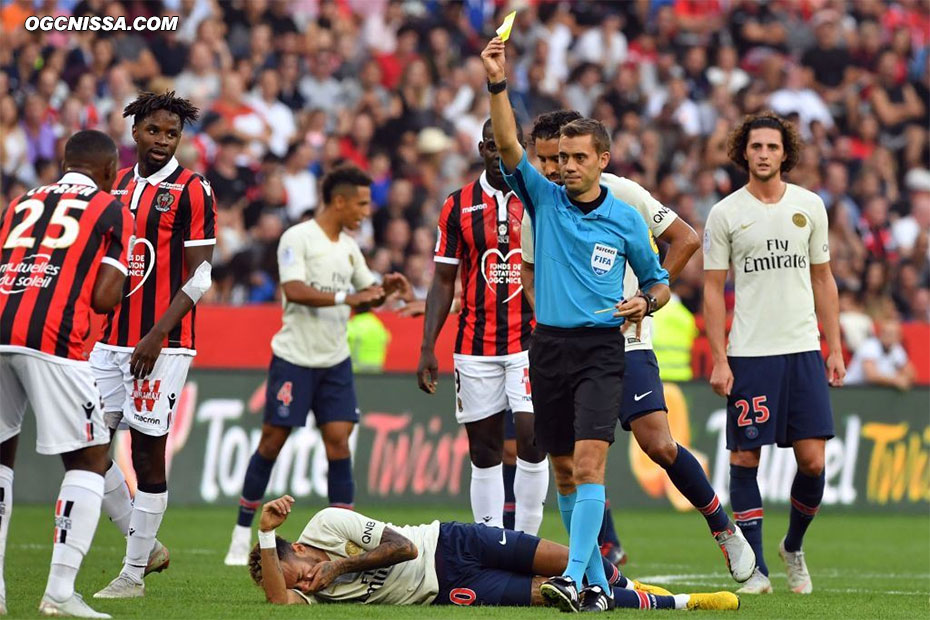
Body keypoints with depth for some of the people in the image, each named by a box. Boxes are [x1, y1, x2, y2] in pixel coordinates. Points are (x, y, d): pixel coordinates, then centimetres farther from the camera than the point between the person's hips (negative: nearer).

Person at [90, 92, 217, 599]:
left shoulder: (192, 191, -6)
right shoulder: (116, 186, 14)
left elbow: (199, 277, -10)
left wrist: (155, 337, -17)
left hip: (161, 345, -7)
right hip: (109, 341, 7)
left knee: (148, 451, -3)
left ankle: (134, 574, 4)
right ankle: (144, 546, 18)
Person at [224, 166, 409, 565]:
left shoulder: (348, 247, 10)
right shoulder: (297, 238, -12)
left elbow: (365, 295, 22)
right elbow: (294, 290, -25)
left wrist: (385, 289, 0)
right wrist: (346, 297, -31)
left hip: (335, 361, 6)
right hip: (294, 357, -6)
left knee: (338, 439, -3)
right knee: (273, 440, -1)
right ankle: (242, 535, 11)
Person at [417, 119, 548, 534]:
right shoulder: (459, 205, 6)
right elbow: (443, 282, 8)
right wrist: (427, 349, 2)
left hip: (532, 340, -2)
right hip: (476, 343, 2)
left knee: (530, 437, -15)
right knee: (484, 451, 4)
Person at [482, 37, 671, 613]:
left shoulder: (625, 219, 3)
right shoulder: (544, 198, 5)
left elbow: (660, 281, 14)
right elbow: (509, 145, -9)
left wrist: (646, 303, -8)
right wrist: (498, 83, -21)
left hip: (601, 349, -3)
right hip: (549, 345, 3)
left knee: (589, 461, -17)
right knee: (564, 469, 6)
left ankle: (575, 576, -25)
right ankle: (599, 581, 16)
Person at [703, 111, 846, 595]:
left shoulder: (809, 206, 8)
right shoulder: (725, 214, 0)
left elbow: (823, 279, 14)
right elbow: (713, 289, 2)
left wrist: (835, 348, 8)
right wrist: (719, 360, -5)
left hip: (803, 350, 2)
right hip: (749, 354, -2)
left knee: (812, 461, -3)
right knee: (745, 458, -3)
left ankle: (793, 547, 21)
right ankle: (755, 566, 5)